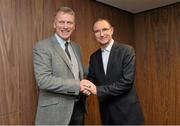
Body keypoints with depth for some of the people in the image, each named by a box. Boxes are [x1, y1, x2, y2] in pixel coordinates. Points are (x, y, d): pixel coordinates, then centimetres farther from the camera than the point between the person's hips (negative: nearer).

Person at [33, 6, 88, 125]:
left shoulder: (76, 47, 10)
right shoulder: (42, 46, -11)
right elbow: (43, 80, -21)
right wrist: (78, 85, -22)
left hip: (78, 108, 6)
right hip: (55, 111, -6)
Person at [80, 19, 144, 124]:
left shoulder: (127, 50, -11)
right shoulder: (94, 57, 5)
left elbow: (127, 81, -19)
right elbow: (91, 79, 6)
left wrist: (98, 90, -22)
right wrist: (86, 87, -17)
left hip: (127, 111, -4)